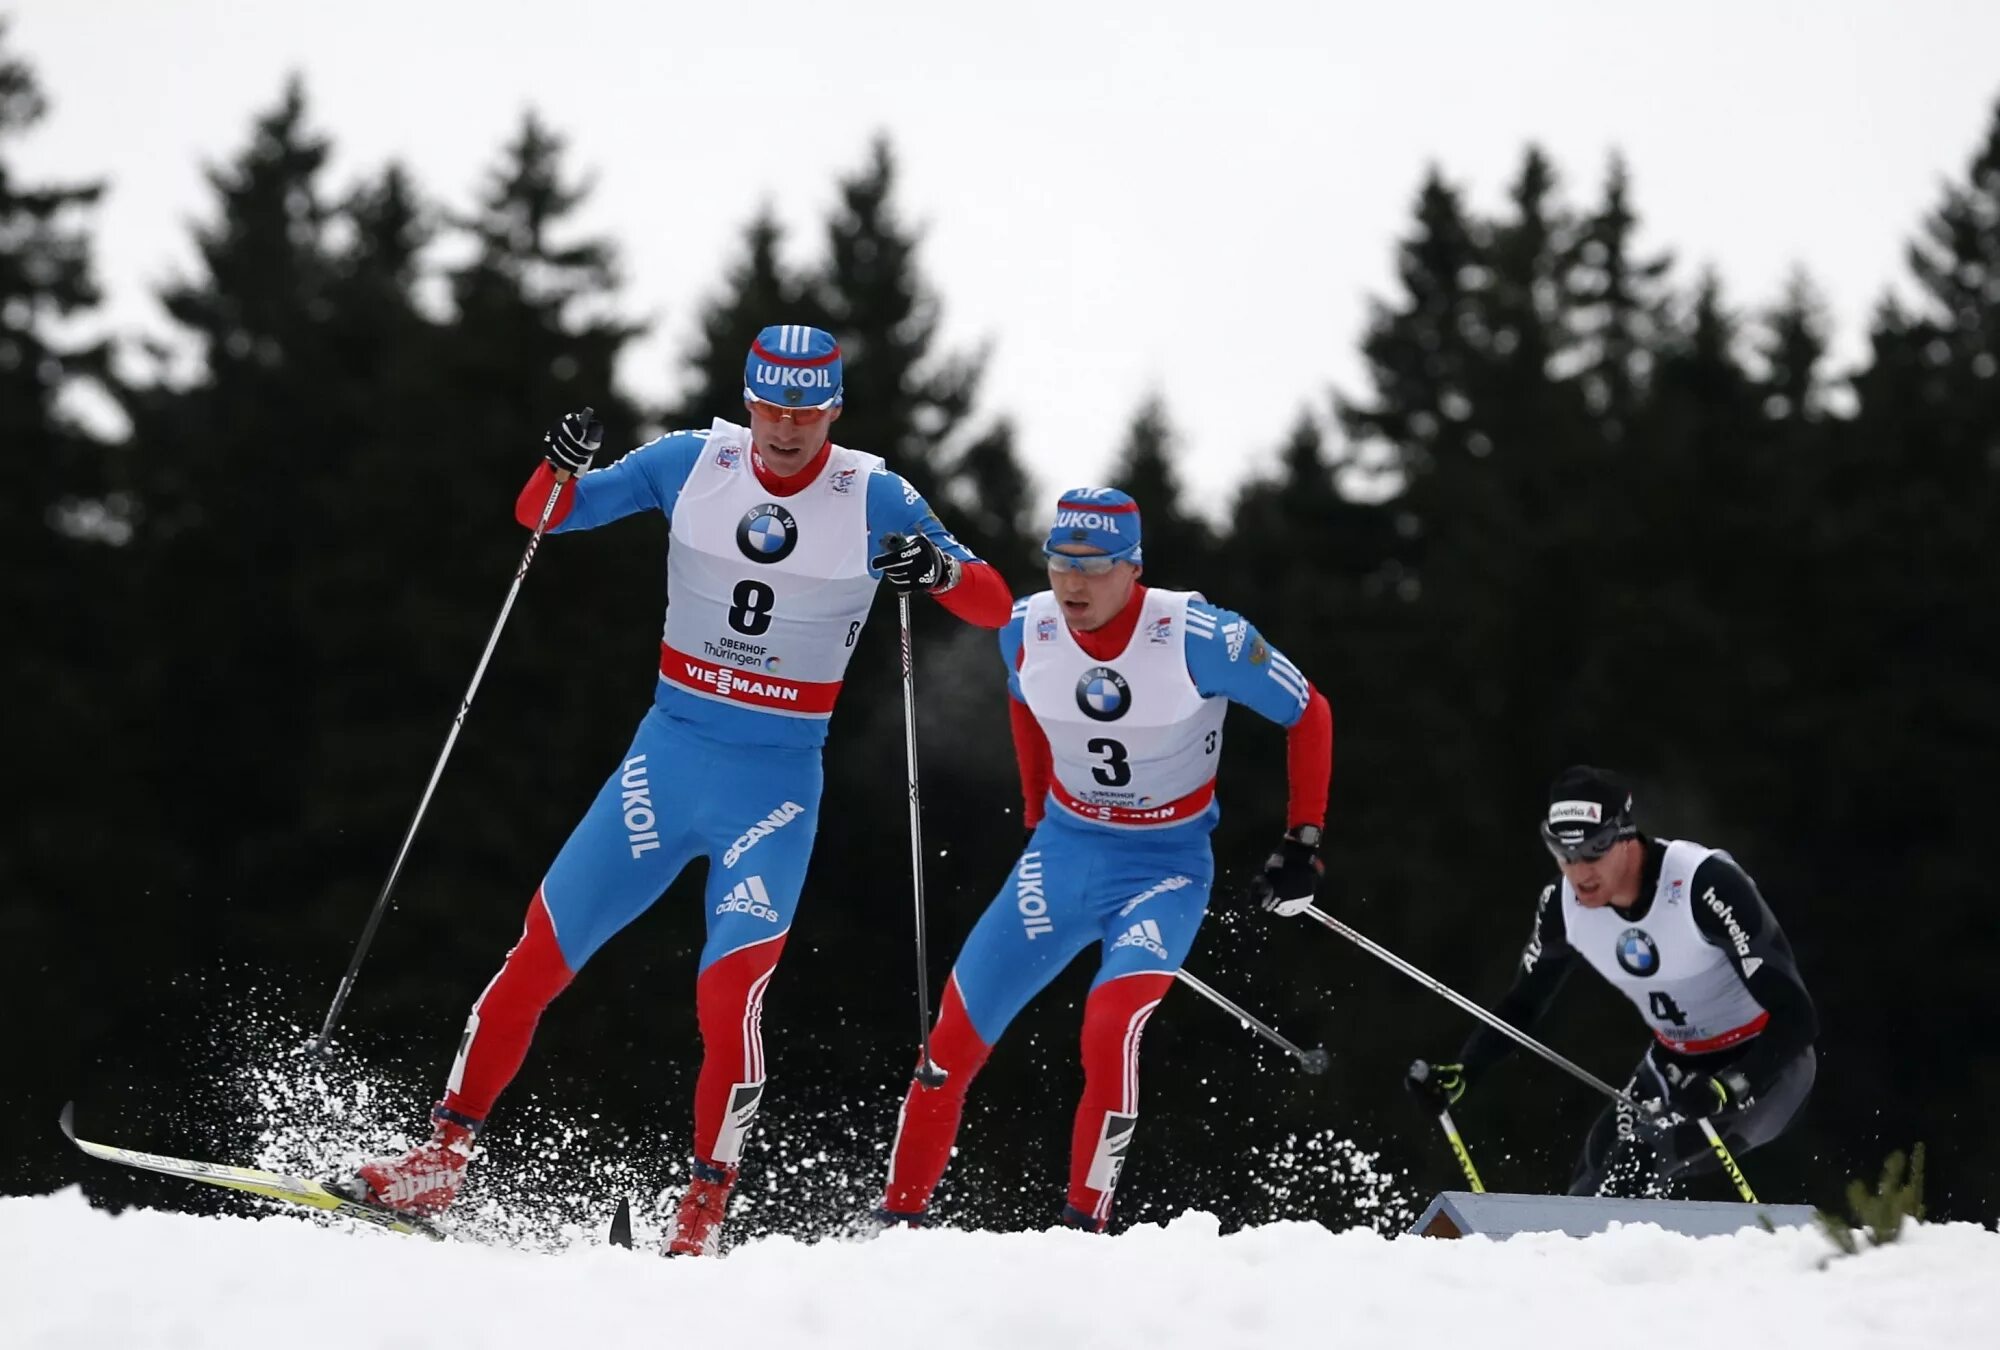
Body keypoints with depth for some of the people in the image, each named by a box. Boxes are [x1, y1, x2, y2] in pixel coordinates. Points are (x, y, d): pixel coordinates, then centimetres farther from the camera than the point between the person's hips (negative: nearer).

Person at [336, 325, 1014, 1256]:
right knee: (541, 954, 0)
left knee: (729, 991, -18)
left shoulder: (873, 498, -7)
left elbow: (995, 607, -9)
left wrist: (939, 571, -31)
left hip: (777, 788, -2)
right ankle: (442, 1159, 12)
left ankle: (703, 1214, -3)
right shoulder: (692, 463, -2)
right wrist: (560, 469, -20)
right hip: (667, 759, 2)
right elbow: (541, 516, 3)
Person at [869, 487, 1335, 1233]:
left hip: (1166, 867, -4)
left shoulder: (1196, 636, -22)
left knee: (1111, 1027, -30)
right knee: (952, 1038, 2)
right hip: (1062, 855, 4)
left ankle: (1084, 1222, -17)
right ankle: (899, 1213, 19)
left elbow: (1309, 713, -9)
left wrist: (1304, 840, -9)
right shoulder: (1028, 630, -10)